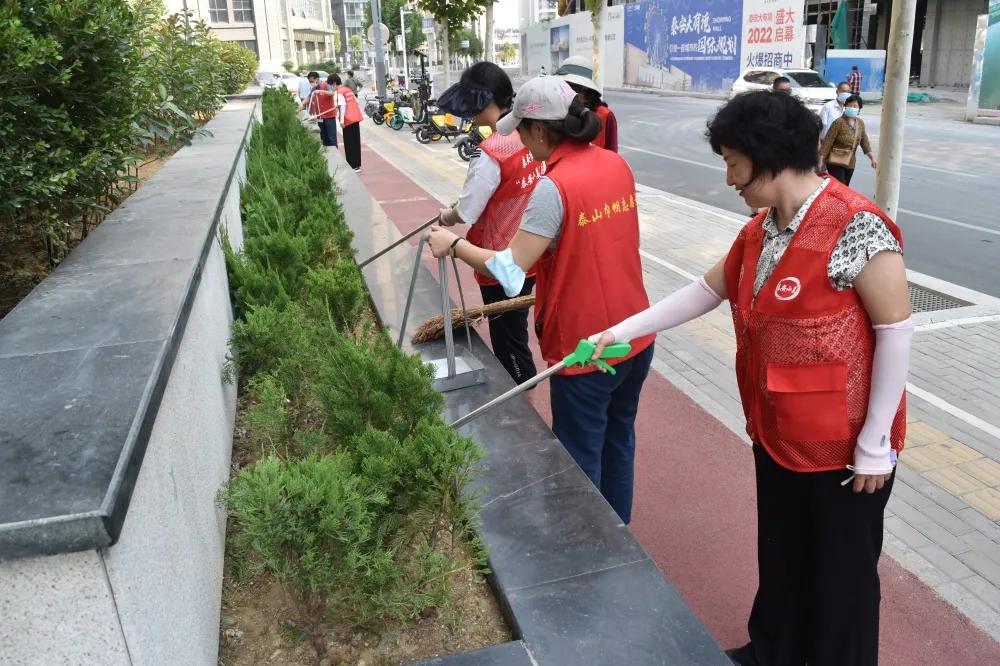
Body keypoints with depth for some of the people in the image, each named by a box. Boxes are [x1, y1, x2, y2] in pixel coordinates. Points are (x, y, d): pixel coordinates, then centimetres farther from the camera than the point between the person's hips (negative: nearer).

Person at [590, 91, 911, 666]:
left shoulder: (856, 228, -22)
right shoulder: (760, 232, 4)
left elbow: (896, 331, -20)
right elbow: (707, 291, 13)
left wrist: (875, 444, -16)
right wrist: (624, 330, 9)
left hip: (842, 443, -8)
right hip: (775, 432, 8)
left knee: (841, 571, 12)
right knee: (779, 554, 24)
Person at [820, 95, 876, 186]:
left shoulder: (860, 123, 5)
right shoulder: (839, 122, -15)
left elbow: (864, 141, 10)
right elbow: (828, 141, -15)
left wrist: (872, 157, 1)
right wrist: (820, 160, -17)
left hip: (850, 163, 7)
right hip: (835, 161, -7)